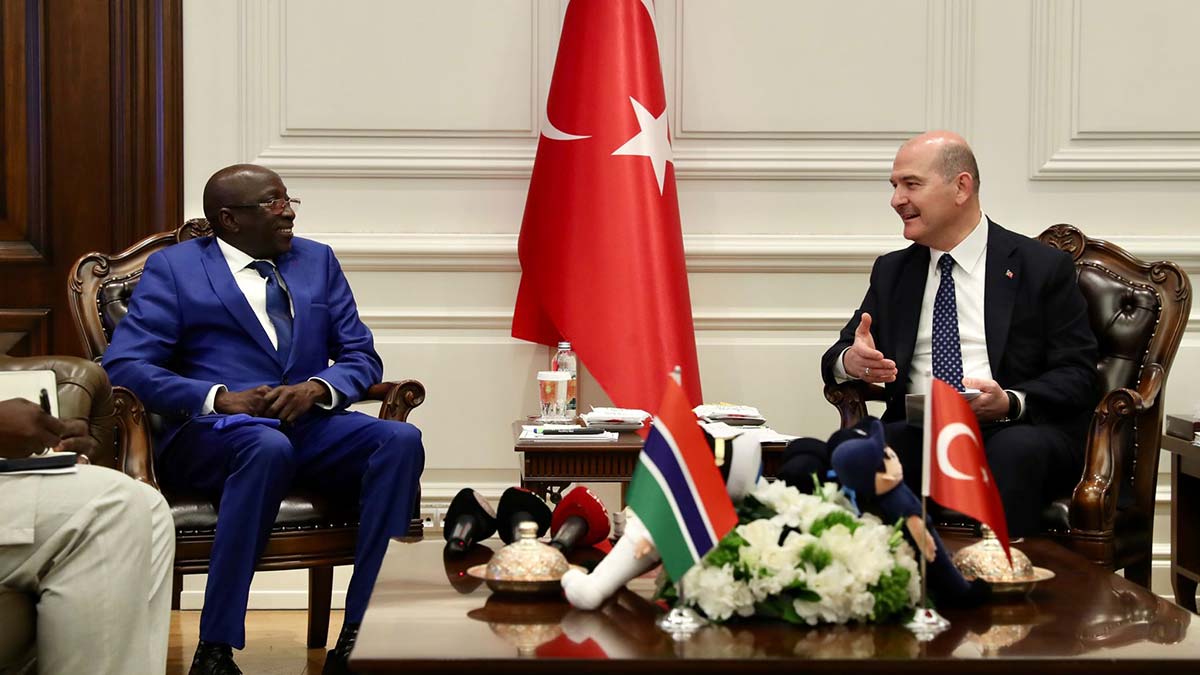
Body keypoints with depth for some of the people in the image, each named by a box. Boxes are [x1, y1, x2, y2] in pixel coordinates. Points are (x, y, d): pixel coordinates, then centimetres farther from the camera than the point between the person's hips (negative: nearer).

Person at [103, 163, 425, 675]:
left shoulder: (318, 261, 19)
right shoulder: (173, 268, 7)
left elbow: (362, 357, 15)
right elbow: (123, 365, -4)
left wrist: (317, 388, -9)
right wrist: (218, 397, -18)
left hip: (311, 425, 4)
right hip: (213, 432, -4)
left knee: (400, 440, -26)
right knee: (269, 447, -39)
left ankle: (361, 633, -28)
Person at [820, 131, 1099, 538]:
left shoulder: (1043, 267, 7)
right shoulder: (892, 271, 22)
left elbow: (1077, 376, 1)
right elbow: (836, 360, 20)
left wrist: (1011, 403, -19)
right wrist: (850, 361, -6)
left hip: (1014, 432, -2)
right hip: (916, 433, 3)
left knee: (1018, 450, -38)